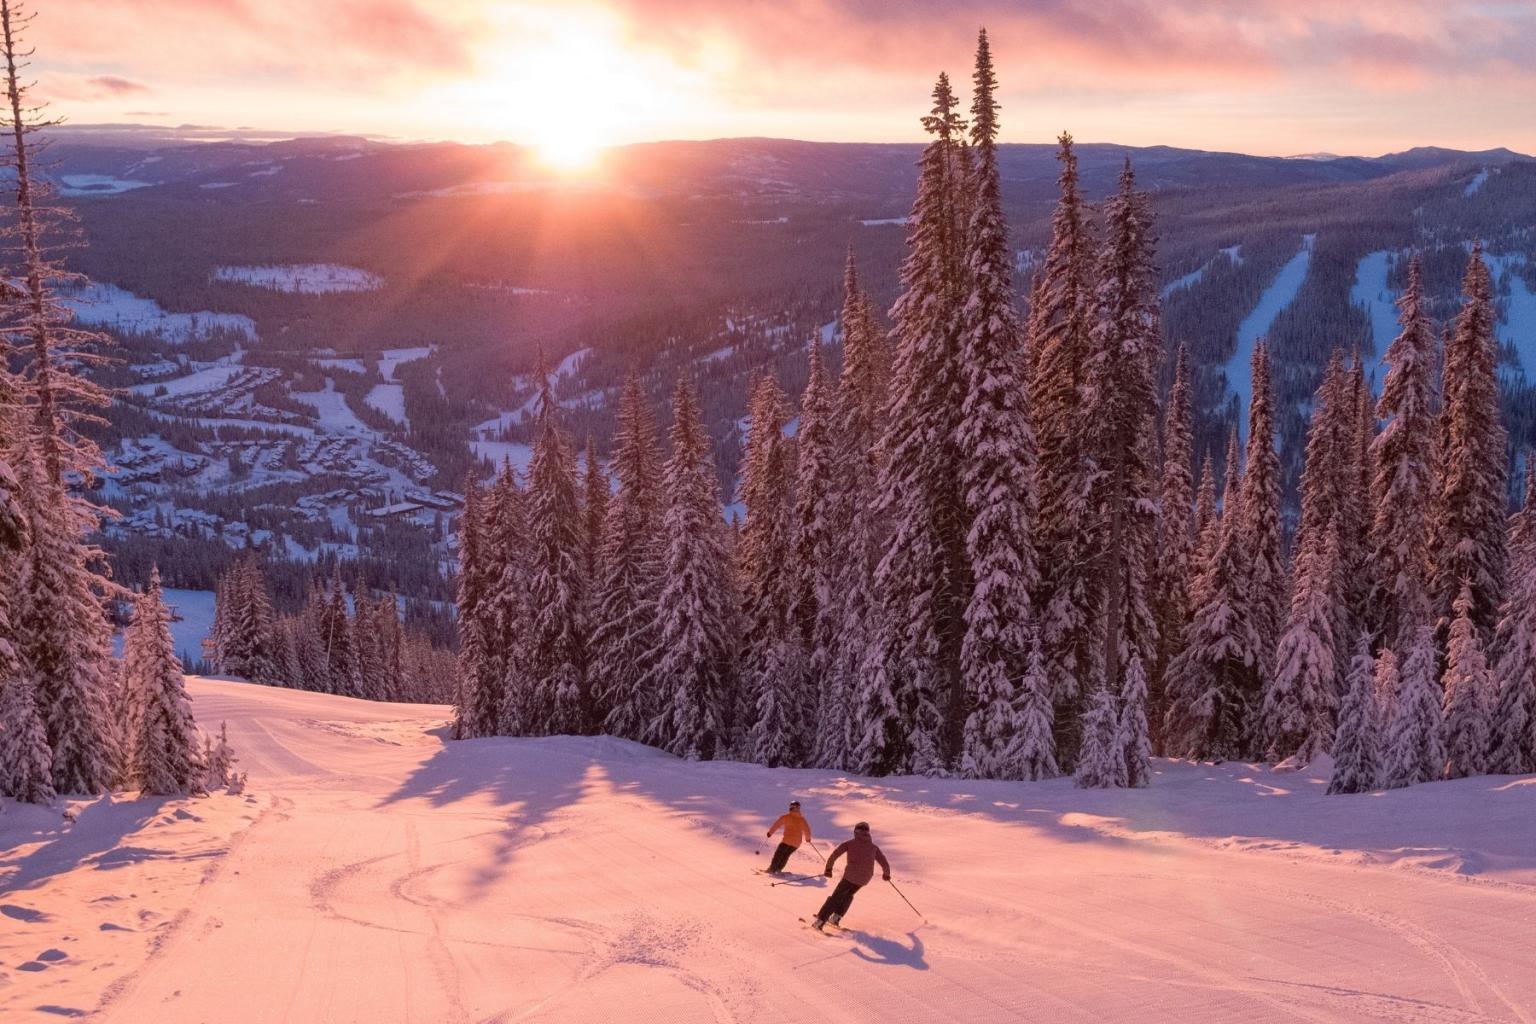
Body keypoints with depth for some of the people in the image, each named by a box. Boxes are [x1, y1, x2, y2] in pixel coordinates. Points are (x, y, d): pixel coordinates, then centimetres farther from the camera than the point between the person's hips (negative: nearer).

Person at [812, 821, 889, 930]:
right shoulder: (873, 847, 14)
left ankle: (820, 921, -3)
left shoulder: (850, 843, 8)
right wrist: (886, 874, 31)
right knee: (848, 895, 28)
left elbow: (835, 854, -1)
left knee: (836, 897, 7)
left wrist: (828, 868, 8)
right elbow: (884, 863, 11)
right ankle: (836, 917, 18)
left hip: (850, 875, -3)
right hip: (864, 879, 3)